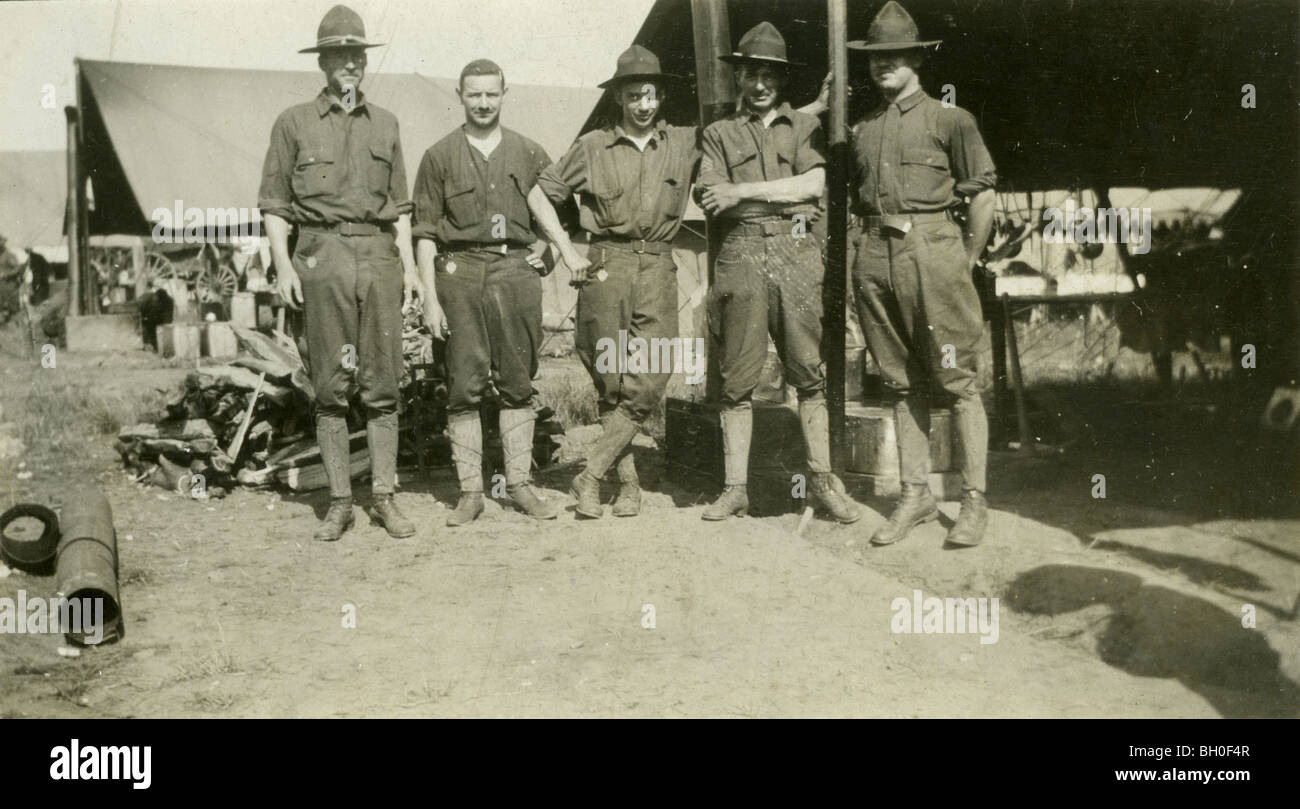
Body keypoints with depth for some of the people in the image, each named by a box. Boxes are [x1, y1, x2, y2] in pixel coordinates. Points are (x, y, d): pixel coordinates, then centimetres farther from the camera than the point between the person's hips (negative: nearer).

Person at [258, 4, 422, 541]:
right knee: (330, 386, 0)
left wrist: (409, 265, 9)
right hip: (322, 256, -2)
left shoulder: (384, 124, 16)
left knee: (382, 384, 1)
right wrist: (283, 265, -8)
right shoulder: (294, 123, 7)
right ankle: (339, 503, 7)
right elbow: (273, 203, 4)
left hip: (379, 255, 2)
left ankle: (384, 498, 8)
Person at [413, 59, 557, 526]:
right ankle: (470, 491, 4)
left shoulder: (529, 154, 11)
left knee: (518, 383, 4)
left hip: (517, 272, 2)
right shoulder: (439, 157, 6)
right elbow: (425, 232, 3)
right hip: (460, 273, -1)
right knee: (464, 386, -2)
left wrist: (544, 250, 7)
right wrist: (430, 297, -4)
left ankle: (519, 484, 11)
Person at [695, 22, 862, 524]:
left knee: (809, 370, -2)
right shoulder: (720, 134, 17)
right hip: (741, 254, 0)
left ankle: (822, 478, 7)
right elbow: (710, 201, 3)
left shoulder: (805, 126, 16)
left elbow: (813, 184, -1)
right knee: (737, 378, 1)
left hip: (798, 253, 0)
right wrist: (782, 191, -2)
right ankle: (735, 487, 6)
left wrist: (742, 191, -6)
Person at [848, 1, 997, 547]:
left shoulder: (949, 119, 2)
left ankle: (974, 500, 2)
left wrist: (964, 265, -2)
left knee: (957, 380, -3)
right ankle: (915, 495, 15)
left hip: (931, 247, -5)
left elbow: (982, 196, 0)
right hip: (875, 257, 5)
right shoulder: (862, 131, 16)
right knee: (902, 384, 8)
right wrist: (873, 251, 9)